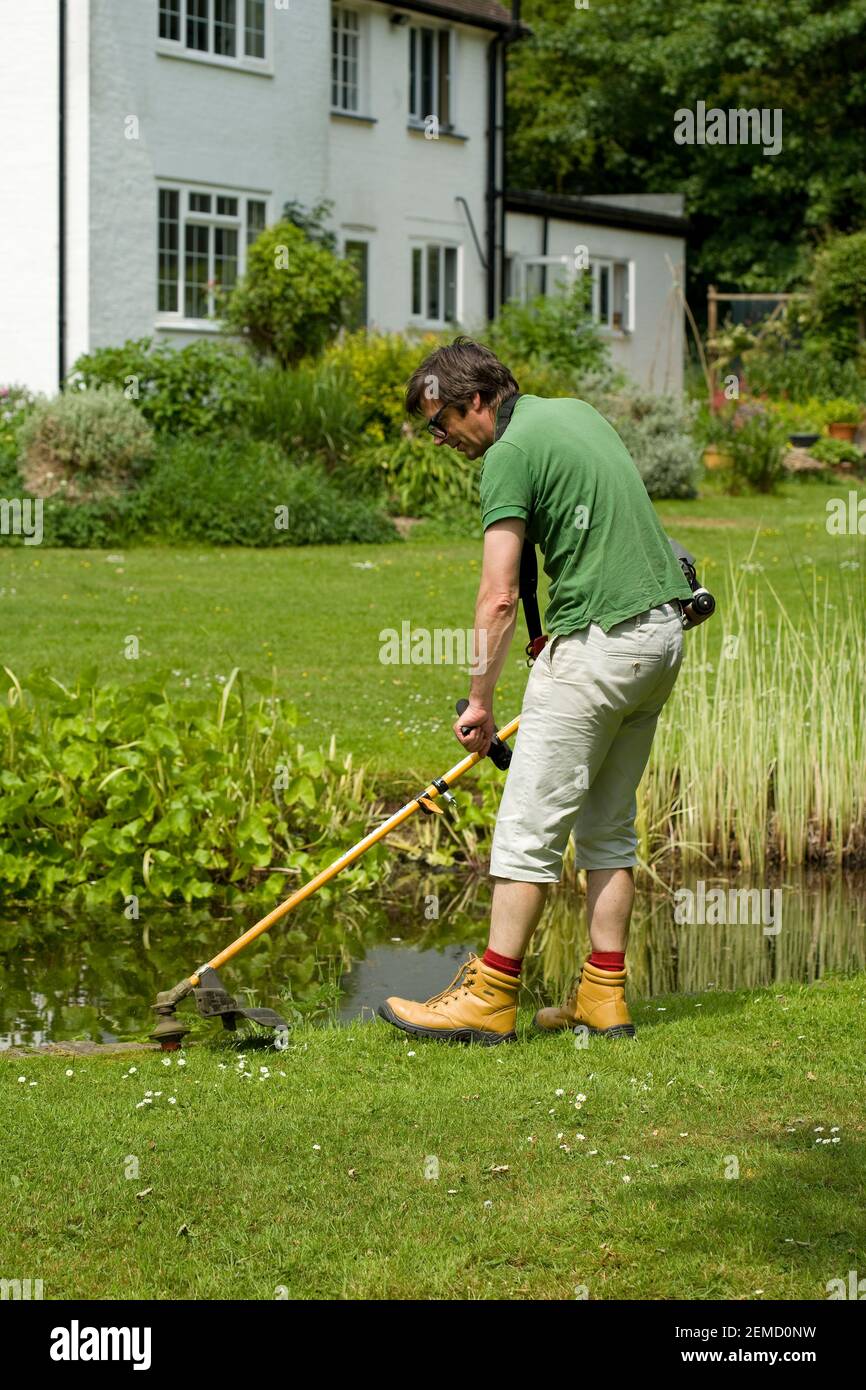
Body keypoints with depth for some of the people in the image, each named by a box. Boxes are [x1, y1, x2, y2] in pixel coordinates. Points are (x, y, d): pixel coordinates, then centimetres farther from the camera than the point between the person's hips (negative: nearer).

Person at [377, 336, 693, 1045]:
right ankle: (604, 996, 13)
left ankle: (492, 996, -3)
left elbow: (499, 596, -15)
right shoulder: (577, 412, 17)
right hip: (662, 631, 9)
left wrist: (481, 701, -8)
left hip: (598, 642, -9)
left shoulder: (511, 452, -11)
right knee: (608, 823, 13)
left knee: (531, 824, -5)